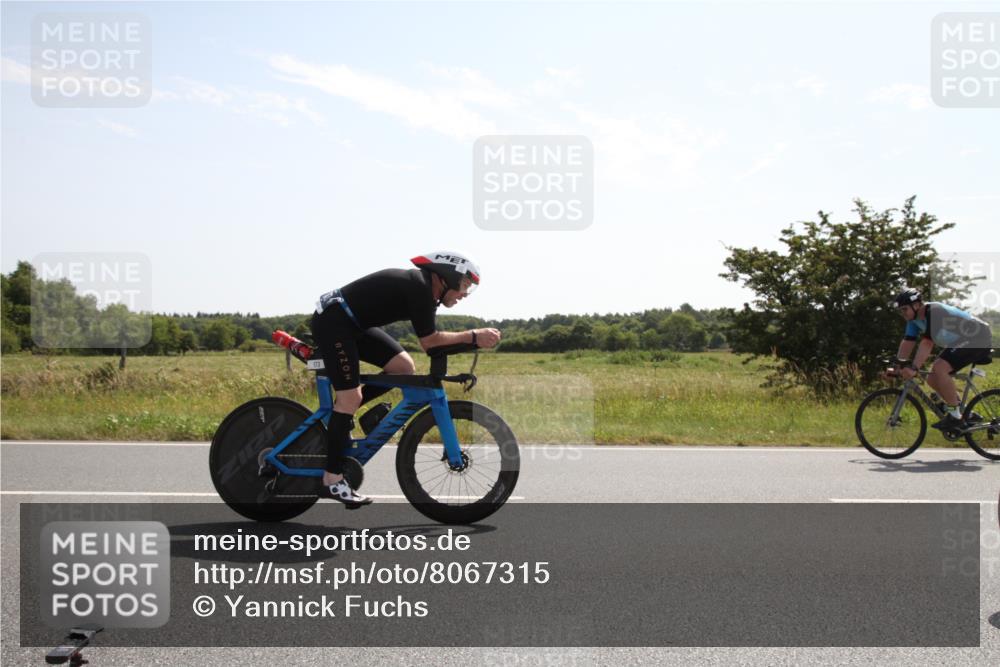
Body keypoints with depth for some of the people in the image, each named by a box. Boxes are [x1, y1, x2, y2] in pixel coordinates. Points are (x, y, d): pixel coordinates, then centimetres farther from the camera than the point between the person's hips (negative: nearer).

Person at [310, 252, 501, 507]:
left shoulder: (423, 287, 9)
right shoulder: (419, 287, -20)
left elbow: (430, 340, 10)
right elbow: (429, 341, -19)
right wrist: (473, 336, -18)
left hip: (354, 324, 10)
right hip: (332, 321, -10)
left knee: (404, 367, 2)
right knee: (350, 397, -12)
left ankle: (342, 412, 11)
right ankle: (332, 481, -7)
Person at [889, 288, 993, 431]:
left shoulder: (934, 312, -27)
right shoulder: (914, 319, 1)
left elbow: (927, 343, -35)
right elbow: (907, 342, -1)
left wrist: (913, 368, -40)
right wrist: (899, 365, -11)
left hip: (977, 340, -10)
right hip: (958, 343, 10)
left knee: (939, 369, -26)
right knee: (932, 379, 2)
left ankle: (955, 417, -17)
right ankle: (964, 412, 15)